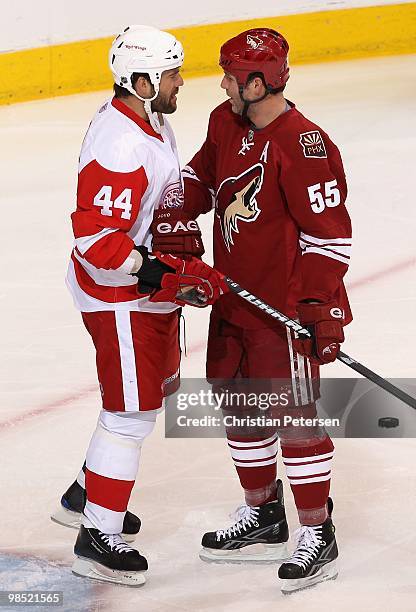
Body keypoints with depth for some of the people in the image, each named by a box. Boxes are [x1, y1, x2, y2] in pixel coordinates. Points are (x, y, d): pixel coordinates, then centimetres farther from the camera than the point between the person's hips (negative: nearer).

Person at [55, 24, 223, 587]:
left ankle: (86, 495, 38)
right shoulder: (120, 147, -28)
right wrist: (166, 277, -30)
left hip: (152, 286, 11)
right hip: (119, 297, -11)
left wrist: (184, 232, 11)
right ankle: (98, 539, 6)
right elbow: (97, 240, -31)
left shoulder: (151, 121, 5)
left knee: (157, 387, 23)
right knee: (132, 410, -4)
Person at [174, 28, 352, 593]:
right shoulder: (225, 123, 4)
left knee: (297, 414, -3)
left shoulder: (303, 144, -22)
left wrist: (324, 308, -22)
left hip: (286, 303, -9)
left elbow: (328, 232, -20)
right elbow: (203, 178, 20)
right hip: (234, 293, 9)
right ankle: (263, 518, 33)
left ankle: (318, 536, 9)